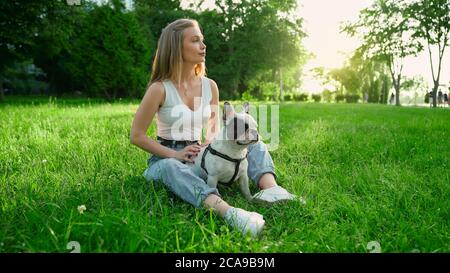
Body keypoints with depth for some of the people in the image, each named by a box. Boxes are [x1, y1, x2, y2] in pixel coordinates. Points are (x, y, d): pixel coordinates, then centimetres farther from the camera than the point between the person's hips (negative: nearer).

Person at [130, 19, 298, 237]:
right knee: (171, 168, -41)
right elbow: (137, 136, -11)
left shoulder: (210, 86, 1)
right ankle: (227, 211, -62)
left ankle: (270, 188, -40)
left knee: (252, 141, -11)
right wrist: (175, 154, -19)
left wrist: (209, 143, -10)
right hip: (167, 158, -4)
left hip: (199, 156, 5)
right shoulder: (160, 88, -13)